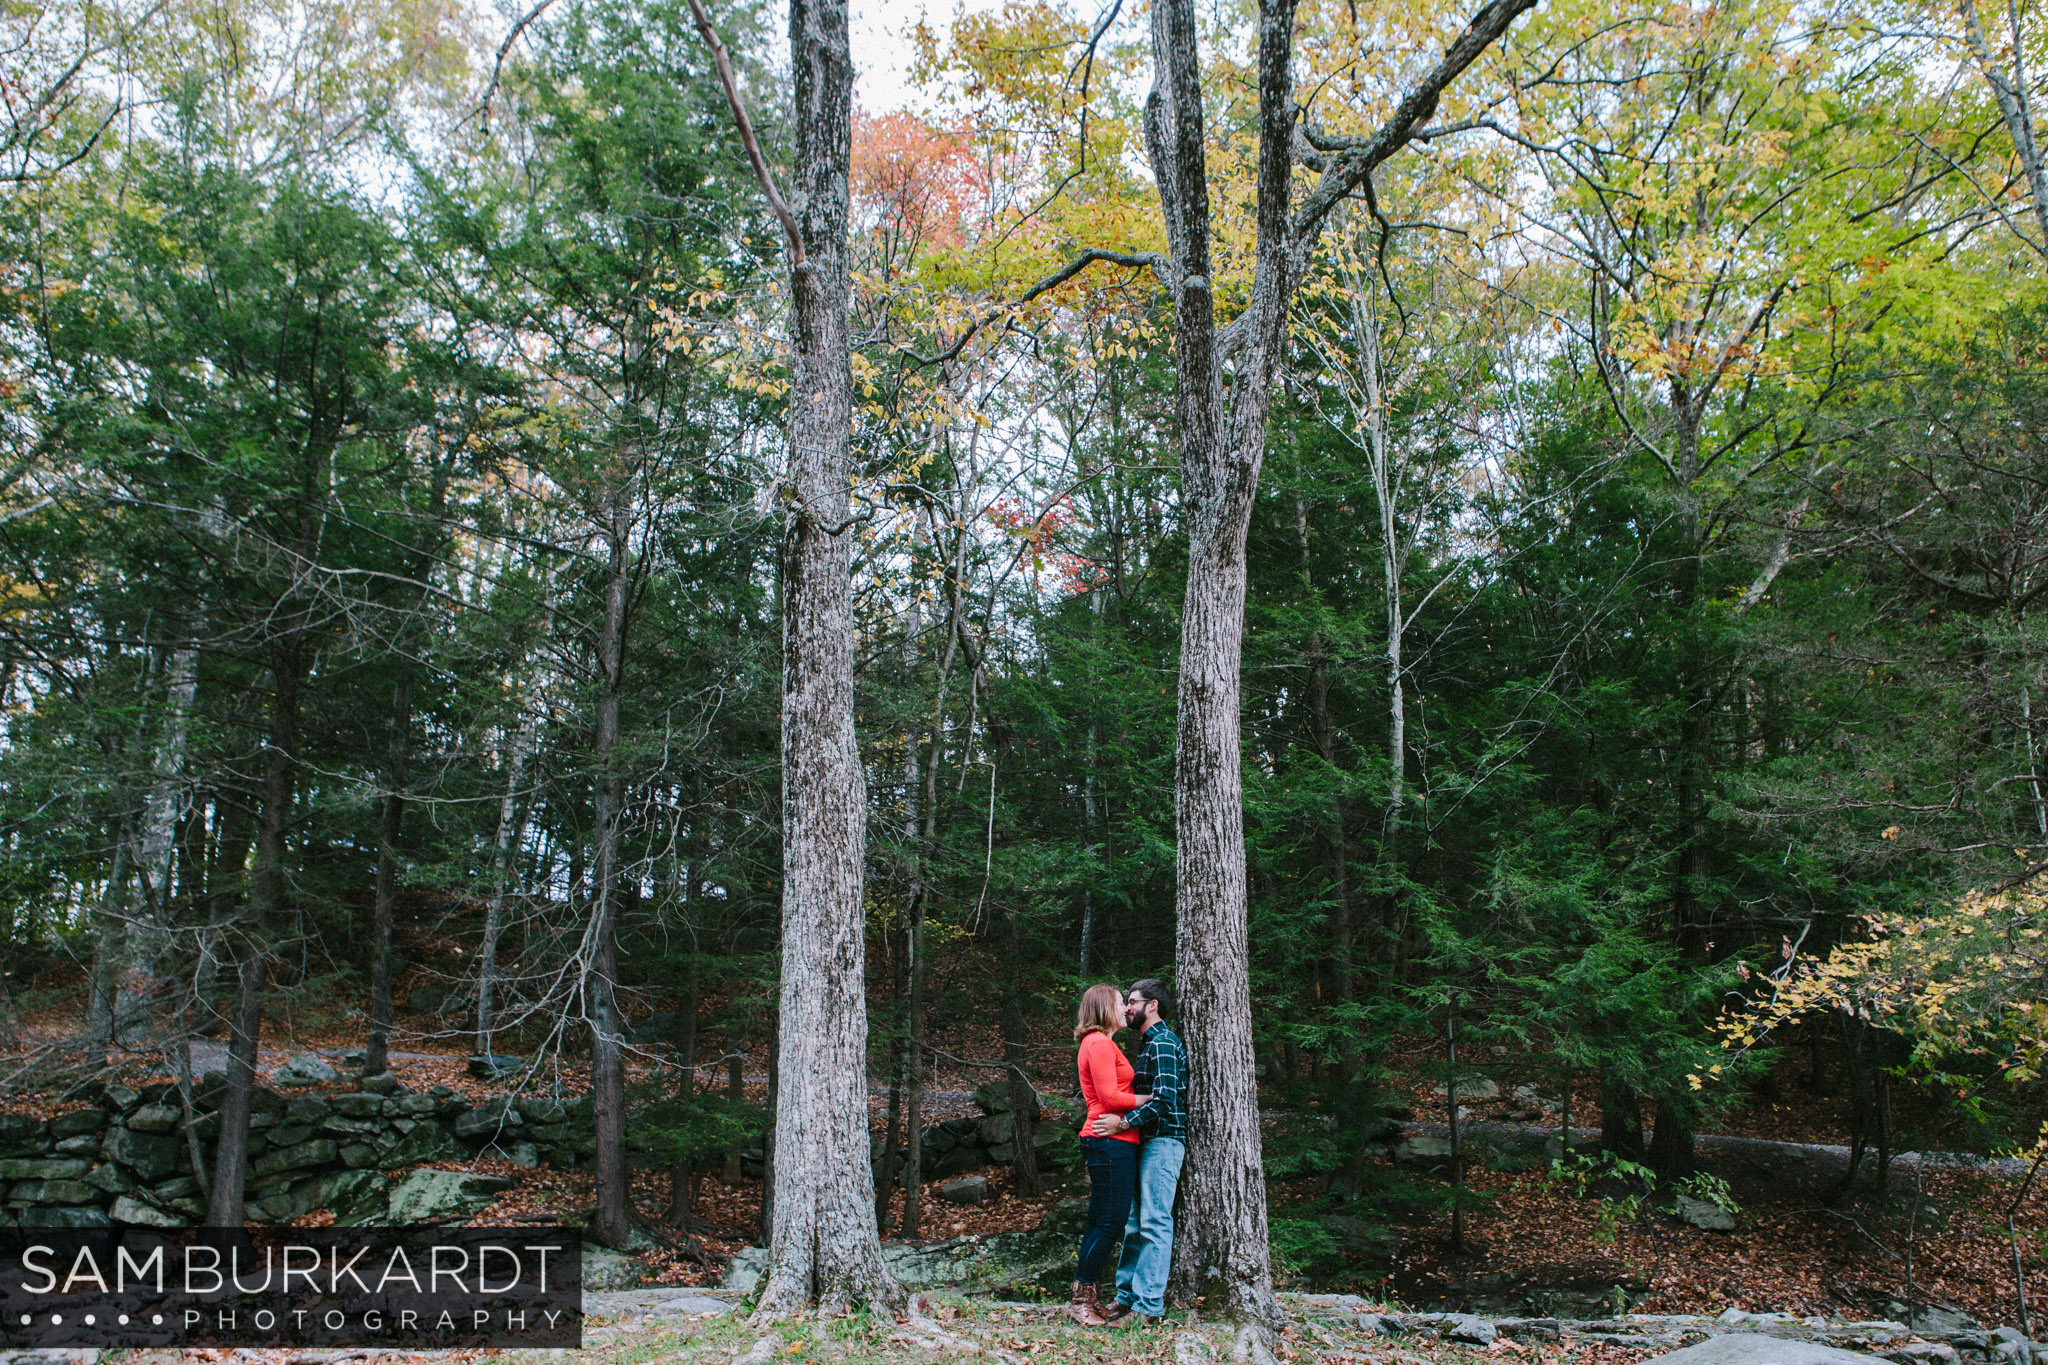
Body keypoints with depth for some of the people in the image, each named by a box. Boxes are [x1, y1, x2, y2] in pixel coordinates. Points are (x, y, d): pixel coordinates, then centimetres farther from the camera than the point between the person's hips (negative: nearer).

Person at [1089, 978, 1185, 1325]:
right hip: (1147, 1141, 10)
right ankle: (1127, 1294, 18)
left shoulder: (1163, 1043, -13)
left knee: (1154, 1223, -8)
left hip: (1163, 1140, -10)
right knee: (1135, 1221, 12)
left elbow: (1165, 1098, -22)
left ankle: (1149, 1305, -5)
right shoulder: (1152, 1042, 19)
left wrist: (1124, 1122, -20)